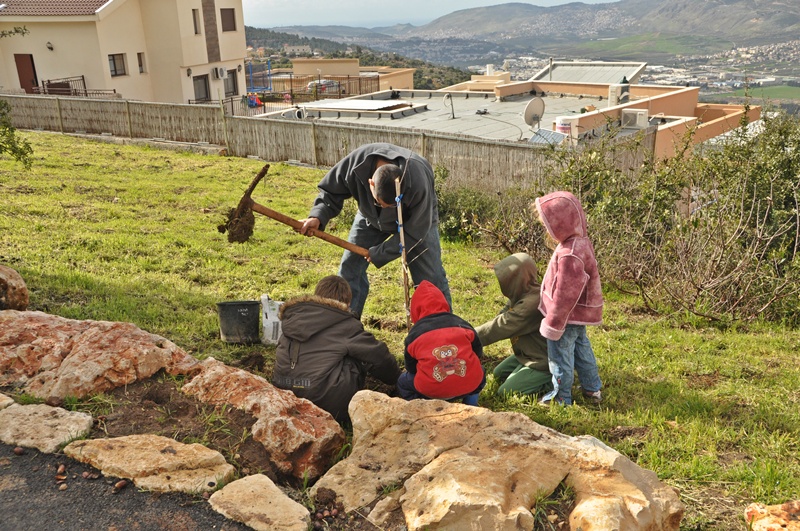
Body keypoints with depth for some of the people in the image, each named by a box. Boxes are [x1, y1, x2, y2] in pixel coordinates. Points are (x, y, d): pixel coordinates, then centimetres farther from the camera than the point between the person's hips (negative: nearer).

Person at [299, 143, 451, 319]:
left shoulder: (419, 186, -43)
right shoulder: (355, 163, -36)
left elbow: (413, 233, -29)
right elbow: (330, 192, -16)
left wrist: (378, 254, -24)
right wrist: (318, 216, -35)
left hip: (417, 219, -3)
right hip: (371, 217, 3)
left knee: (431, 277, -7)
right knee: (350, 266, 2)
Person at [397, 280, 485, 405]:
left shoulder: (414, 334, 11)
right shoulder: (462, 324, 15)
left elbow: (411, 368, 18)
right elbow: (478, 353, 23)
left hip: (431, 390, -2)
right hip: (470, 384, 3)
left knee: (403, 383, 27)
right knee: (479, 372, 38)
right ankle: (471, 403, 22)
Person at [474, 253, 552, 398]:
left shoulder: (532, 303, -32)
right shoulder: (521, 295, -2)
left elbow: (499, 327, -28)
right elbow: (499, 320, 2)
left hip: (543, 361, -10)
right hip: (528, 353, 10)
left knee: (505, 392, -7)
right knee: (498, 374, 20)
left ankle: (553, 380, -1)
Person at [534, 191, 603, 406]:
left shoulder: (570, 255, -32)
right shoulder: (580, 242, 1)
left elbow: (565, 294, -27)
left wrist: (554, 323, -17)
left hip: (568, 315, -10)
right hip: (580, 314, 10)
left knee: (560, 354, 5)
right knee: (581, 348, 24)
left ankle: (561, 397, 20)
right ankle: (592, 389, 38)